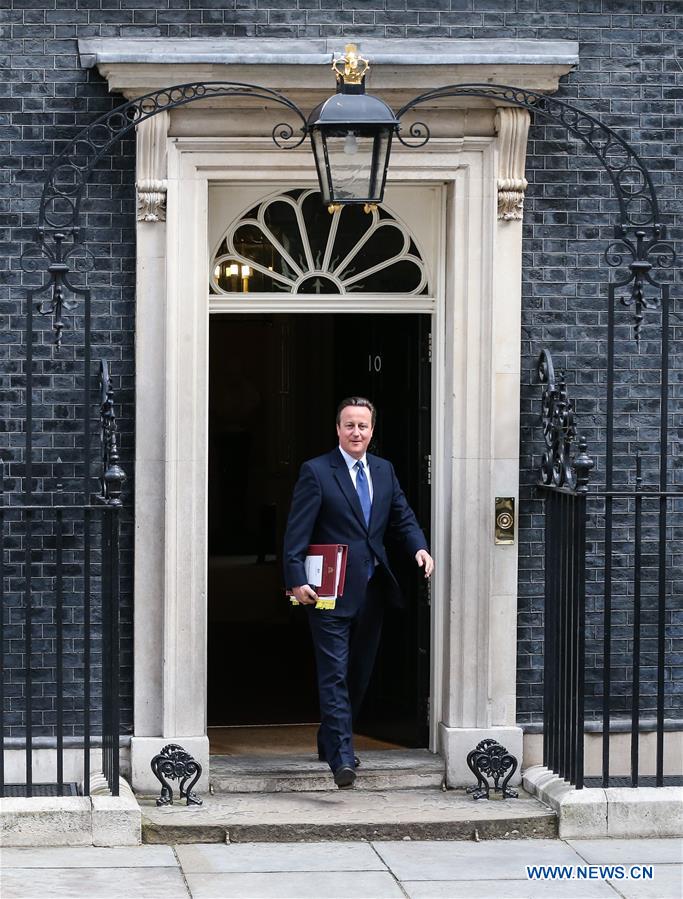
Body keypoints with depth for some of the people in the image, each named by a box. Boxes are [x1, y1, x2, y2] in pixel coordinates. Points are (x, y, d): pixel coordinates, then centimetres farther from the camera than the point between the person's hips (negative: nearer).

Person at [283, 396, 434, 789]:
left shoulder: (384, 470, 13)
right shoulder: (316, 472, -5)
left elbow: (403, 517, 15)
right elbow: (297, 532, -9)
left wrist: (419, 547, -7)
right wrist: (297, 580, -20)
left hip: (372, 591, 6)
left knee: (359, 675, 14)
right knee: (335, 675, -10)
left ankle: (332, 742, 30)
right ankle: (342, 757, -15)